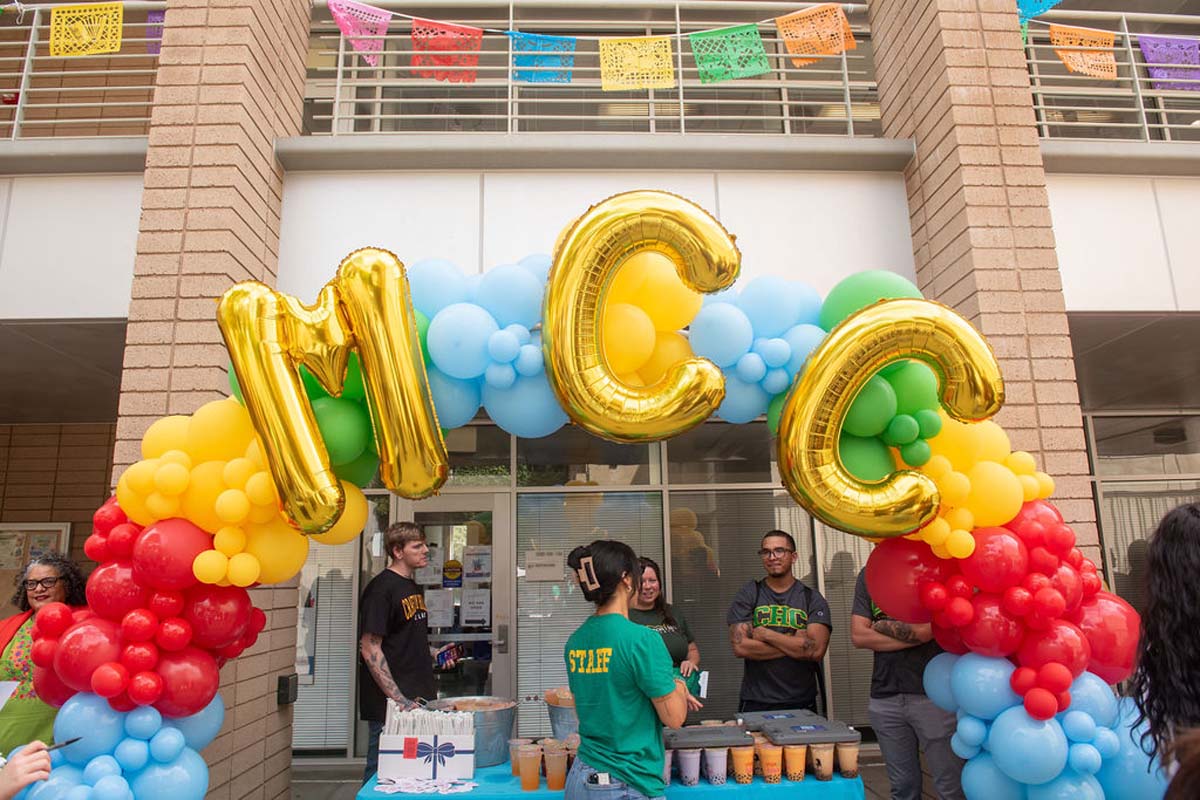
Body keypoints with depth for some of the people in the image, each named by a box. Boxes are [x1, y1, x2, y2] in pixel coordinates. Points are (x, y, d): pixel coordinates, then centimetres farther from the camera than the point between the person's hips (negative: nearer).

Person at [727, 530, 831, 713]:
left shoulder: (812, 599, 1)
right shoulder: (747, 595, 1)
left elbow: (816, 650, -13)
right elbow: (740, 647, -11)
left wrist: (766, 634, -12)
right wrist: (794, 643, -12)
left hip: (802, 704, 1)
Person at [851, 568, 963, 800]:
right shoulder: (868, 574, 8)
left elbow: (926, 629, -16)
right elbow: (858, 636, 0)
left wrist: (881, 626, -2)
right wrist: (913, 636, -8)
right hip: (885, 696, 4)